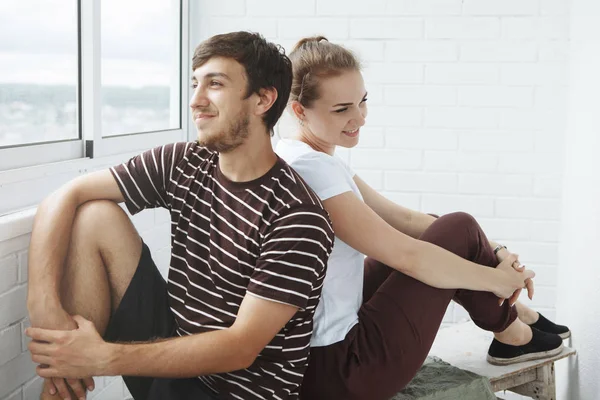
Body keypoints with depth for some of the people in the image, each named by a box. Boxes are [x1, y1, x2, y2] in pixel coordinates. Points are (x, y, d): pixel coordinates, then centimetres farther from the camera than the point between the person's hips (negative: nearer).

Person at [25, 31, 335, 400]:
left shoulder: (298, 217, -20)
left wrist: (104, 358, -26)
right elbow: (65, 197, -5)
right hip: (174, 347, 6)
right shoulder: (181, 164, -3)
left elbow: (241, 348, -23)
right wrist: (45, 307, -21)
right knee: (94, 217, -8)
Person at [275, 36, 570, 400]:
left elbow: (403, 218, 9)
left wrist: (491, 251, 1)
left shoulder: (315, 159, 8)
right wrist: (498, 279, -6)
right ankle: (512, 334, 21)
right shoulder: (309, 169, -23)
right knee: (459, 231, -1)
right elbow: (408, 256, -21)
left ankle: (507, 310, 34)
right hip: (338, 370, -9)